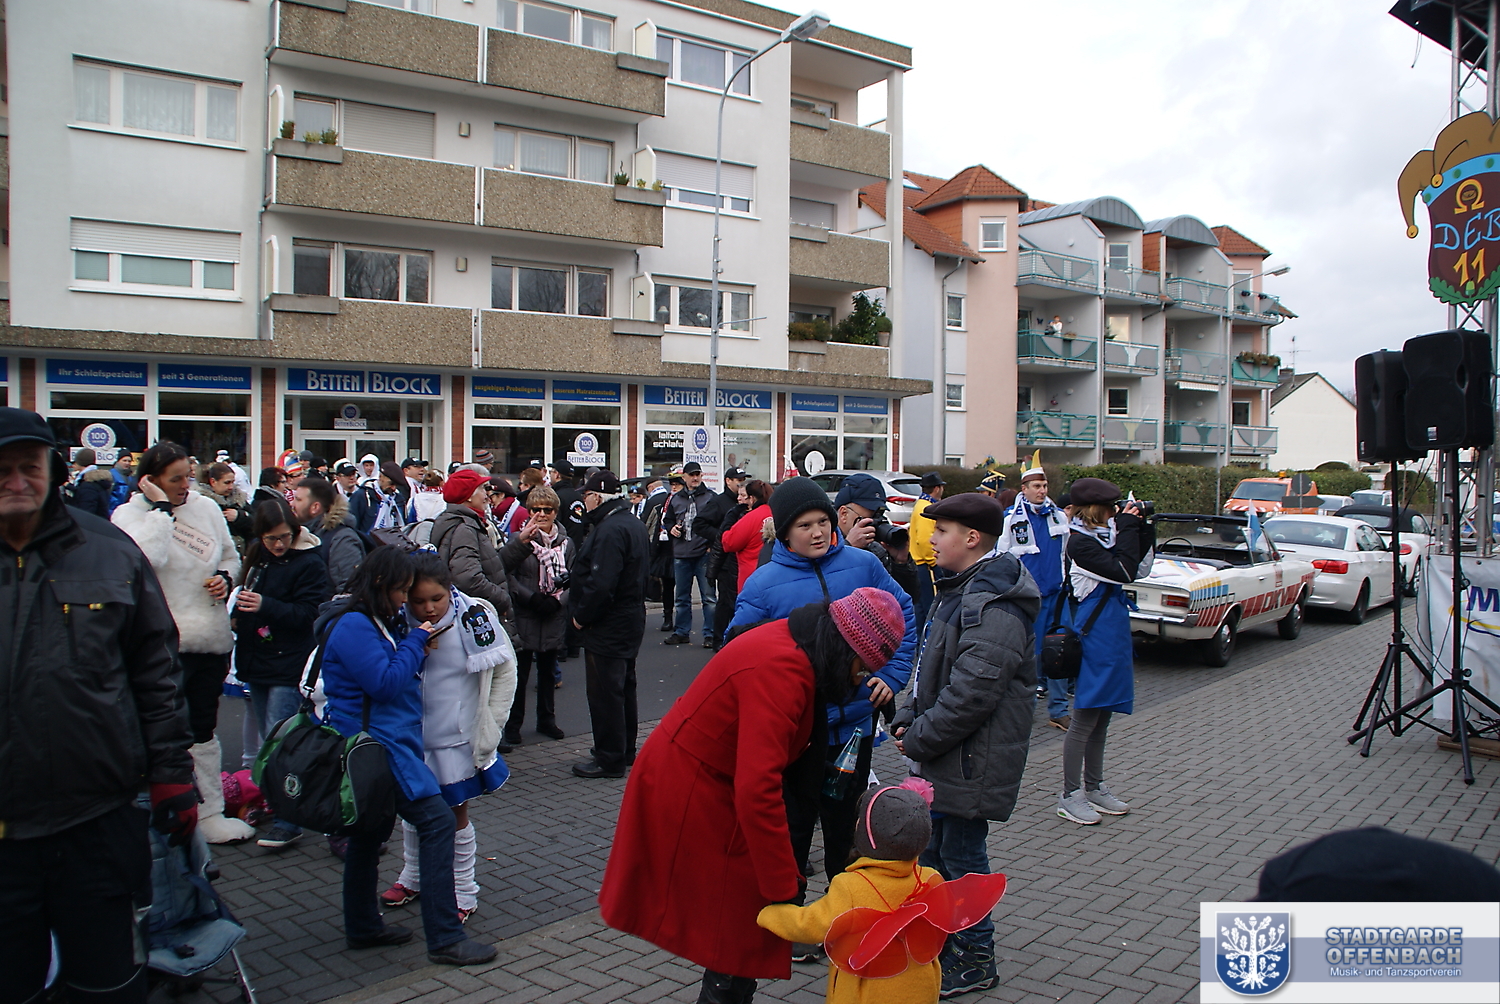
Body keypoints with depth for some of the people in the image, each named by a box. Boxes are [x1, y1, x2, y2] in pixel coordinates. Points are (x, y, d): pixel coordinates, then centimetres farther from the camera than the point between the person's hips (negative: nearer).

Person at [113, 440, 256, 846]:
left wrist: (225, 577, 0)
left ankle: (209, 813, 28)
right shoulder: (129, 515, -7)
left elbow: (231, 554, 20)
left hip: (211, 640, 6)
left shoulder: (206, 507, 8)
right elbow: (147, 558, -26)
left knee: (203, 730, 17)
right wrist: (162, 508, -19)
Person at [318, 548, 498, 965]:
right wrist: (415, 641, -10)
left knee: (371, 832, 18)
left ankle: (363, 927, 32)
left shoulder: (376, 624, 16)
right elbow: (385, 683, -21)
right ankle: (444, 938, -11)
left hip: (378, 745, 11)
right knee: (437, 820, -13)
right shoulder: (354, 627, -16)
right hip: (379, 746, -11)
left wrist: (414, 646, 5)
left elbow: (393, 675, 20)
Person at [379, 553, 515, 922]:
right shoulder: (401, 624, -8)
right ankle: (413, 878, 39)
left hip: (457, 739, -3)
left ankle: (463, 893, 23)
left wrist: (489, 722, -6)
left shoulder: (473, 618, -16)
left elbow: (505, 670, -6)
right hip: (411, 736, 3)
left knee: (456, 812, 8)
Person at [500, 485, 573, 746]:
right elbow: (507, 574, -13)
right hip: (524, 617, -3)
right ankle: (512, 725, 12)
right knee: (520, 673, 1)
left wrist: (557, 600, -11)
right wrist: (531, 598, -22)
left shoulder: (566, 543, 6)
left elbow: (573, 579, 4)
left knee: (548, 671, 15)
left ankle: (546, 720, 28)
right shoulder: (519, 539, -4)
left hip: (554, 617, 3)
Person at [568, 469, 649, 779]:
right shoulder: (633, 525, 12)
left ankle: (609, 759, 5)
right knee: (624, 686, 19)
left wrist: (581, 616, -16)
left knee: (604, 692, -2)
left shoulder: (610, 530, -22)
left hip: (607, 626, -11)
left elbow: (601, 583, -29)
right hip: (631, 618, 11)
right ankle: (625, 751, 30)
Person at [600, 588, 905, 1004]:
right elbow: (757, 790, -34)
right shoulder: (780, 670, -30)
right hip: (690, 798, -9)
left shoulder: (792, 645, 0)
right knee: (739, 930, 1)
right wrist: (785, 889, -27)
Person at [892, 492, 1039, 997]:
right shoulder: (958, 589, 11)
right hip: (943, 756, 10)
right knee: (934, 851, 20)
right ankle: (939, 943, 36)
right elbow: (930, 664, 17)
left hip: (970, 760, -10)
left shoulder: (994, 608, -24)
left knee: (961, 857, 4)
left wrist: (919, 739, -17)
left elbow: (971, 694, -28)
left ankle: (975, 960, 23)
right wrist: (906, 719, 6)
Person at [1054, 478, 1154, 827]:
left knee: (1102, 717, 17)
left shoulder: (1103, 533, 10)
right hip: (1095, 637, -9)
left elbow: (1136, 563, 15)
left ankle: (1094, 787, 28)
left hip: (1112, 635, 9)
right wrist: (1128, 528, -15)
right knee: (1085, 719, -2)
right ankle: (1070, 795, 8)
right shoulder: (1080, 542, -16)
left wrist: (1141, 528, 4)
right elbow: (1123, 572, -22)